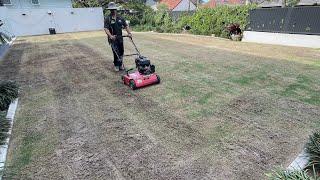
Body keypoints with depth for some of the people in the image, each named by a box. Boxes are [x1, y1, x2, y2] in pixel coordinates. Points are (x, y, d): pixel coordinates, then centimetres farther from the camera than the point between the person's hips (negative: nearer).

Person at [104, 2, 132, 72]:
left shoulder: (120, 18, 8)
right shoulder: (107, 19, -5)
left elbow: (126, 26, 8)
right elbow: (106, 28, -15)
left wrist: (129, 33, -8)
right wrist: (110, 36, -31)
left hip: (120, 37, 4)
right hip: (113, 38, -4)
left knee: (121, 51, 8)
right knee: (116, 52, -8)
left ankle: (120, 64, 25)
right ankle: (117, 65, 7)